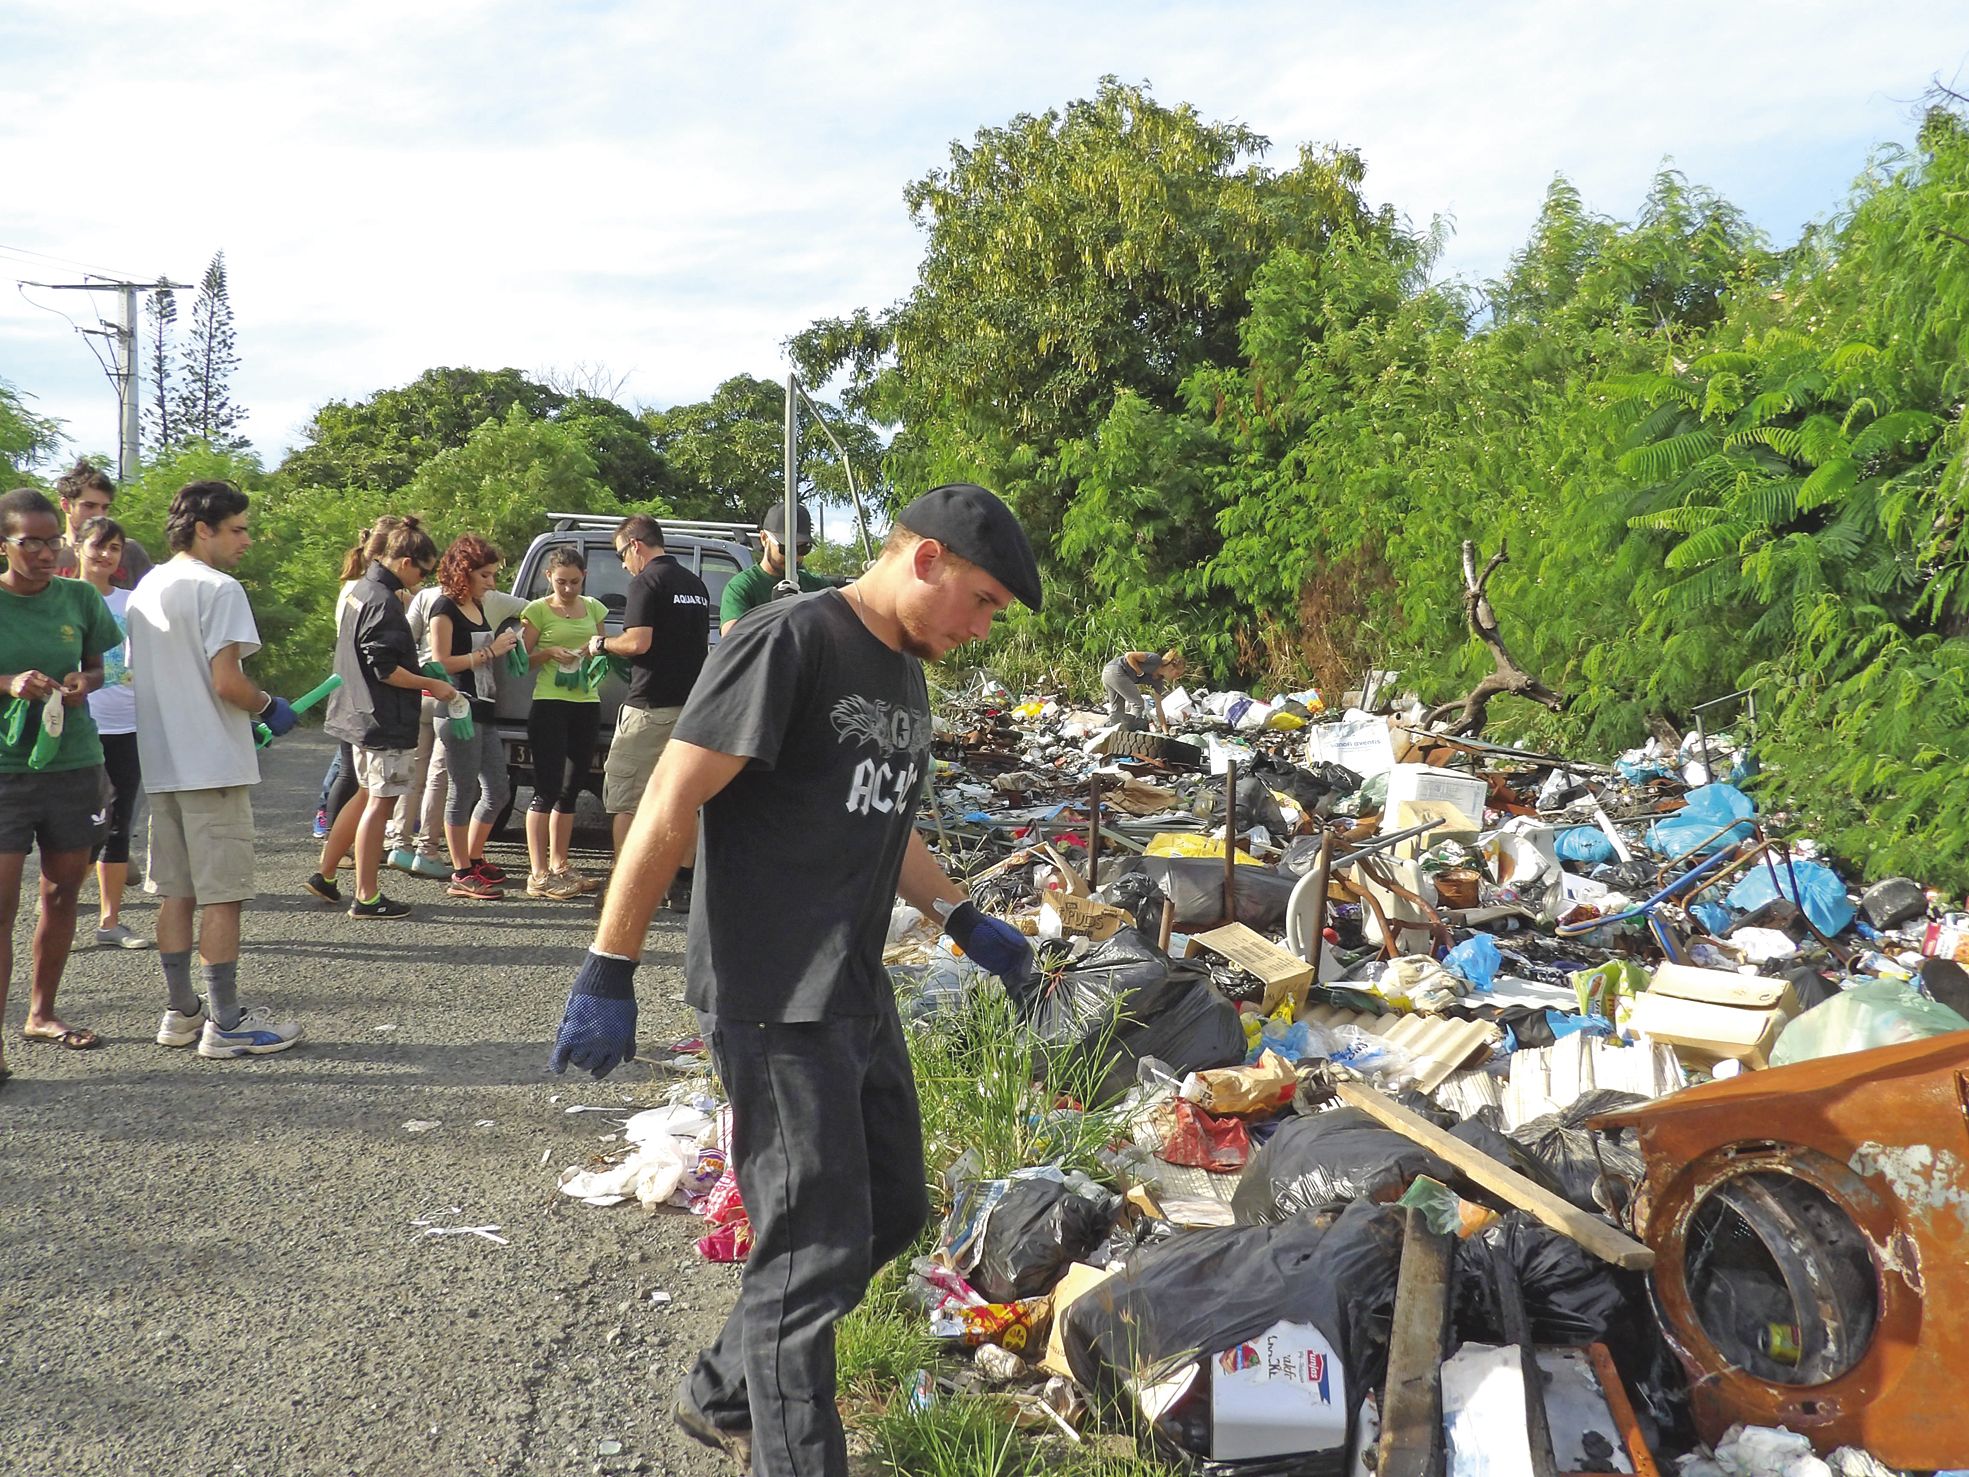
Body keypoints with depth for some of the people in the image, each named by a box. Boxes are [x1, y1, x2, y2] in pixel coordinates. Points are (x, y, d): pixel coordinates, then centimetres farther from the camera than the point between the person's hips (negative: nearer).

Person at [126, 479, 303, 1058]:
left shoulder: (145, 589, 14)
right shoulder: (218, 589, -12)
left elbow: (137, 675, 19)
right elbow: (227, 683, -20)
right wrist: (269, 707, -1)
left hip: (161, 765, 8)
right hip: (213, 765, -8)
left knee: (177, 892, 13)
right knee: (222, 895, -3)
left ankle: (180, 1012, 18)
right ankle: (225, 1022, 0)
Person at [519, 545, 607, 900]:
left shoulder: (593, 608, 12)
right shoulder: (538, 610, -2)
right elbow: (522, 659, -2)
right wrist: (551, 652, -18)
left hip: (587, 704, 6)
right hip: (550, 704, -6)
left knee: (571, 788, 11)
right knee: (548, 790, -8)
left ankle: (559, 865, 20)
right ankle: (538, 874, -7)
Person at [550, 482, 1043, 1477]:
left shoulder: (906, 674, 13)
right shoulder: (789, 641, -15)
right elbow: (669, 803, -18)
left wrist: (968, 925, 17)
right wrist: (607, 976, -19)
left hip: (857, 996, 10)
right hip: (773, 1003, -10)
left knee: (891, 1210, 17)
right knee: (817, 1252, -5)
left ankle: (722, 1397, 33)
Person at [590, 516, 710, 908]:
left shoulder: (647, 582, -9)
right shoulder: (695, 585, 16)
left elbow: (638, 642, -18)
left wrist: (602, 644, 2)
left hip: (650, 707, -8)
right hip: (691, 705, 8)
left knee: (625, 800, 0)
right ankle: (684, 886, 12)